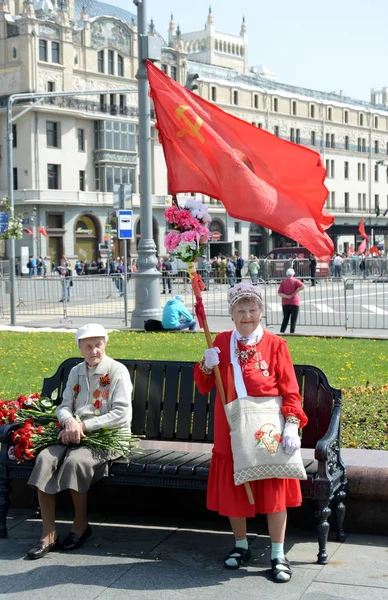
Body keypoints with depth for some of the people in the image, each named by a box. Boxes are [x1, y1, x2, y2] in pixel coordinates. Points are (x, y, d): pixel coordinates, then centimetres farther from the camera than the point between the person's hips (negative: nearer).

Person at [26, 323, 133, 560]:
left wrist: (83, 426, -17)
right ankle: (48, 533, -18)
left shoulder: (118, 371, -3)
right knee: (45, 458, -24)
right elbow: (64, 407, 12)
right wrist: (69, 421, -14)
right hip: (75, 434, 5)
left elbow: (122, 414, -12)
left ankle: (81, 524, -10)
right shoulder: (76, 372, 16)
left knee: (76, 460, -34)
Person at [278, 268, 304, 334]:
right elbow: (302, 287, -21)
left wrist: (287, 296, -14)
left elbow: (279, 293, -3)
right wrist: (294, 293, -12)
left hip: (285, 304, 3)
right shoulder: (295, 281, -2)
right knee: (293, 320, 2)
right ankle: (292, 333, -3)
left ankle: (281, 332, 8)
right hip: (294, 303, -3)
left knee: (285, 320, 12)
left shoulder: (283, 282, 6)